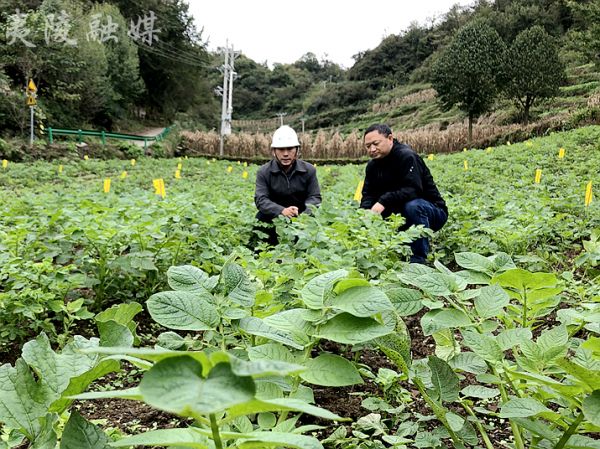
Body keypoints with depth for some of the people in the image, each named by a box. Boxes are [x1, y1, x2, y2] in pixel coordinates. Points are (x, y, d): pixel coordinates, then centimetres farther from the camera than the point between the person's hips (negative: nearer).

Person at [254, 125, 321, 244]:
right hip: (274, 217, -1)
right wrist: (282, 210, -38)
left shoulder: (309, 170, -4)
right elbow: (260, 199, -18)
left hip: (301, 217, 1)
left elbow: (315, 197, -3)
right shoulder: (264, 172, -8)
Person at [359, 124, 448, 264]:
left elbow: (413, 190, -32)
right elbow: (368, 194, -2)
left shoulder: (407, 156, -20)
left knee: (413, 206, -38)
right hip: (401, 216, 7)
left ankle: (419, 260, -28)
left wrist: (384, 202, -41)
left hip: (432, 212, -7)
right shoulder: (372, 165, 5)